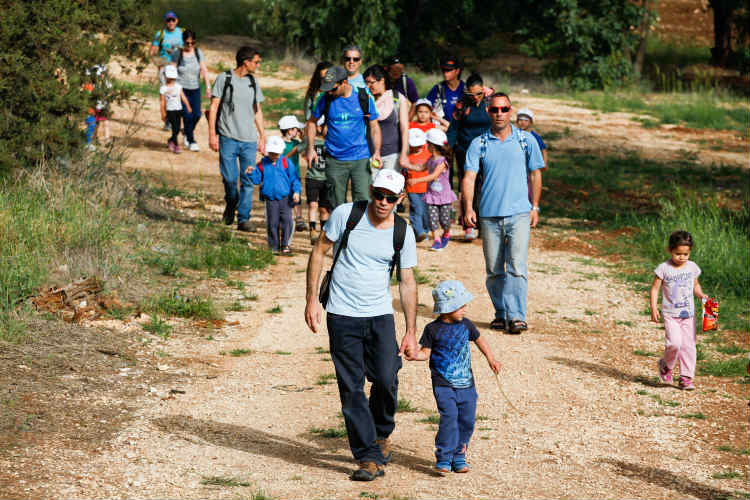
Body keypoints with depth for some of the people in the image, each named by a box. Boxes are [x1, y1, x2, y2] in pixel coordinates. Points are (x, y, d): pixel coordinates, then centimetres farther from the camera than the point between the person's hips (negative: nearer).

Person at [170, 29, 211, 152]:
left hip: (195, 88, 3)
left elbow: (204, 71, -1)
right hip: (182, 88, -3)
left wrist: (208, 87, -8)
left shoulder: (198, 53, 1)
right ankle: (191, 141, 3)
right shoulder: (177, 54, -7)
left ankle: (188, 132, 26)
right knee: (187, 115, -10)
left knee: (197, 114, -3)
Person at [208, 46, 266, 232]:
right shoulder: (224, 79, -1)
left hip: (249, 140, 4)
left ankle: (243, 218, 3)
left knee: (248, 180, -2)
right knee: (230, 178, -5)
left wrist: (262, 136, 15)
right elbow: (214, 107, -1)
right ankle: (231, 203, 25)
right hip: (228, 138, -4)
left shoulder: (253, 82, 13)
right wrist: (212, 134, -8)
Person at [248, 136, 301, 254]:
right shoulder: (262, 164, 5)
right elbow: (257, 179, 11)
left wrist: (296, 192, -9)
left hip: (285, 198, -1)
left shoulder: (286, 163, 2)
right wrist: (251, 173, -9)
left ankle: (285, 245, -4)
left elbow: (294, 178, 3)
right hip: (270, 199, 1)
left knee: (286, 220, -13)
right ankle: (274, 247, 10)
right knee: (272, 223, 0)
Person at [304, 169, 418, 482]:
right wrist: (311, 300, -2)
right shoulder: (345, 215, -5)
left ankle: (381, 434, 22)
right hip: (342, 315, -1)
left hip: (380, 315, 1)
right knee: (351, 388, -3)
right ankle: (369, 457, 2)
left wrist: (411, 332, 2)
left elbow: (407, 282, 5)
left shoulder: (403, 233, 0)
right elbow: (319, 252, 3)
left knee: (386, 380, -8)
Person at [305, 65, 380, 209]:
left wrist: (377, 152, -10)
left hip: (360, 159, -1)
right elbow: (312, 122, 13)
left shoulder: (364, 98, -4)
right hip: (335, 160, 1)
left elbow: (374, 127, 3)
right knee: (337, 206, 4)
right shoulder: (326, 99, -1)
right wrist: (310, 148, 5)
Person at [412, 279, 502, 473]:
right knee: (449, 416, -18)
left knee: (467, 420, 4)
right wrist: (417, 355, -22)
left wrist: (491, 359, 18)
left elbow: (479, 340, 22)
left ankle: (459, 456, 19)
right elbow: (426, 351, -1)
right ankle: (443, 458, -11)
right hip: (443, 384, -5)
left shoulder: (466, 325, 7)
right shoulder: (433, 329, -4)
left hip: (466, 384, 5)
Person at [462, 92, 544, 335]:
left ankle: (516, 316, -14)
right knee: (494, 270, 7)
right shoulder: (479, 144, 4)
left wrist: (535, 207, 7)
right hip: (489, 214, 2)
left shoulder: (526, 140, 5)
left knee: (517, 266, -13)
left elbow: (535, 174, 12)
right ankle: (501, 314, 18)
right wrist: (468, 209, -15)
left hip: (518, 214, -2)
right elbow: (469, 177, -2)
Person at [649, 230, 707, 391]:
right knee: (674, 343, -18)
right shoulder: (664, 268, -8)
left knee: (689, 345, 2)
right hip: (670, 314, -4)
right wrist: (653, 308, -13)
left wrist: (701, 295, -1)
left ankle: (686, 377, 9)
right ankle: (666, 365, 11)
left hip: (688, 313, 4)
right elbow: (655, 288, -4)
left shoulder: (692, 267, 3)